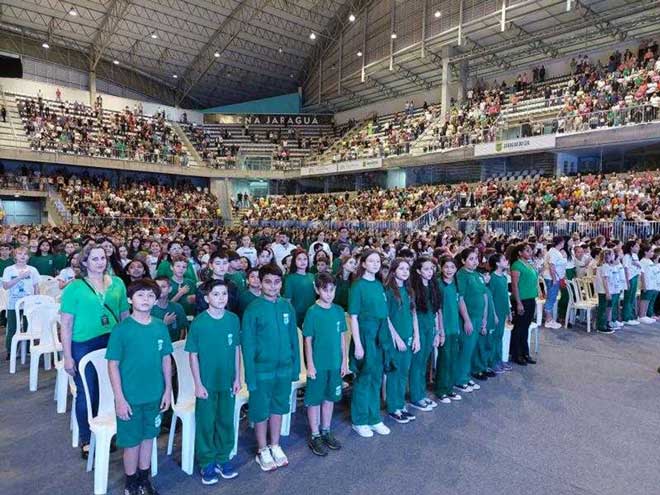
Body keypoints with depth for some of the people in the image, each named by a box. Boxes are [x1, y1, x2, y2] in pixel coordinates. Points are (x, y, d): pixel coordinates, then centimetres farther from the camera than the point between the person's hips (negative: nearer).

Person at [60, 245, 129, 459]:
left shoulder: (117, 283, 3)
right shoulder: (74, 288, -6)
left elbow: (125, 315, 9)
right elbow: (66, 325, -6)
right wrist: (67, 357, -7)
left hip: (113, 344, 3)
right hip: (84, 346, -3)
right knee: (87, 394, 8)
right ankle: (86, 440, 28)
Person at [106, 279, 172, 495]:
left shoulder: (160, 327, -3)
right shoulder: (121, 329, -14)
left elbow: (166, 359, 4)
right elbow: (113, 365, -11)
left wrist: (168, 389, 4)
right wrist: (119, 398, -13)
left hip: (155, 395, 4)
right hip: (130, 397, -3)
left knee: (148, 437, 18)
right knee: (132, 442, 11)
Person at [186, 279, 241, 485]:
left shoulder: (233, 319, -5)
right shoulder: (198, 322, -13)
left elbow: (236, 349, 3)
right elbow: (193, 356, -7)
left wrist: (237, 377, 3)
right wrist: (198, 384, -8)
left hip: (228, 382, 3)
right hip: (207, 383, -3)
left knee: (226, 421, 15)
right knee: (205, 423, 10)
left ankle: (223, 459, 33)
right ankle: (206, 464, 28)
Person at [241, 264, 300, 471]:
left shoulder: (287, 307, -1)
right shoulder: (253, 309, -12)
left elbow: (294, 338, 4)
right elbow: (247, 344, -11)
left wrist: (296, 366, 3)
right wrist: (250, 375, -12)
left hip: (284, 369, 4)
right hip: (262, 370, -3)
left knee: (278, 408, 18)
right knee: (261, 411, 11)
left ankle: (275, 446, 36)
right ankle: (262, 451, 30)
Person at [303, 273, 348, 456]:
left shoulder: (339, 311, 0)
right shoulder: (312, 312, -11)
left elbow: (342, 336, 7)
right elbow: (308, 340, -9)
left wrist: (344, 360, 7)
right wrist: (310, 365, -11)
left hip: (335, 363, 4)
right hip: (318, 364, -4)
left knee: (330, 398, 16)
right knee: (314, 400, 8)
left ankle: (326, 431, 33)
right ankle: (315, 436, 22)